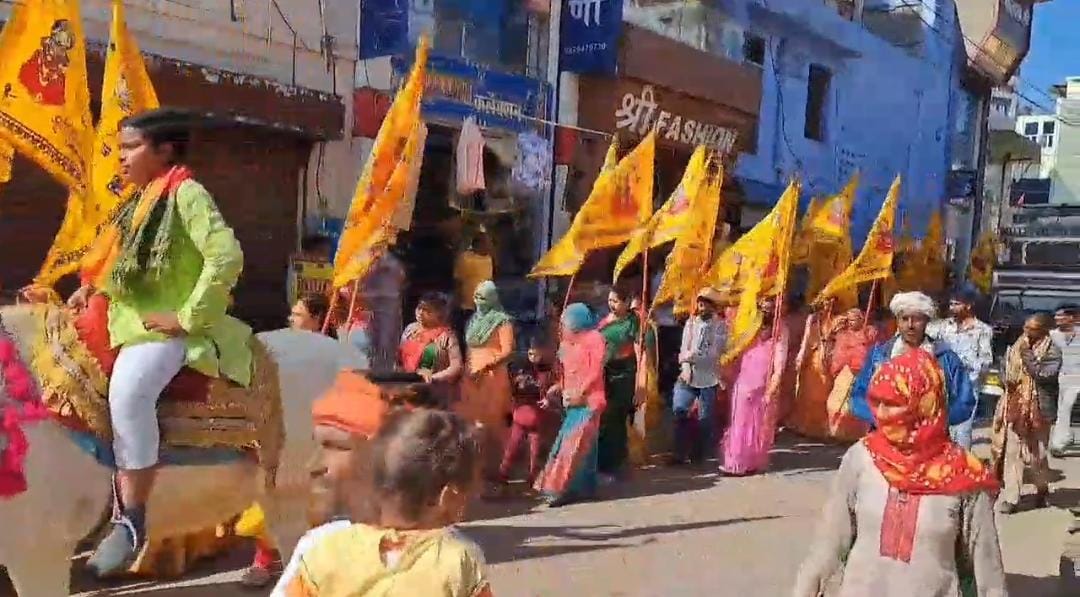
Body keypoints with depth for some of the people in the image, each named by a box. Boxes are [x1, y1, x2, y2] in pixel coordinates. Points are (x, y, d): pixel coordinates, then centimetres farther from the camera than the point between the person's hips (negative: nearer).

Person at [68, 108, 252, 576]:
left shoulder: (186, 193, -8)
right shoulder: (140, 203, 17)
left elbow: (227, 256, -21)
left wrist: (187, 317, -20)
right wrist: (91, 288, 7)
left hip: (166, 329, -10)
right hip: (126, 324, 10)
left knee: (126, 390, -32)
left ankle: (131, 518, -22)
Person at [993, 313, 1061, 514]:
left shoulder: (1052, 352, -8)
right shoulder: (1018, 345, 8)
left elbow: (1044, 375, -20)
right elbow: (1006, 367, 19)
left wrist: (1028, 356, -19)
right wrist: (1007, 381, 1)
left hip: (1038, 410, -4)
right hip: (1014, 407, 4)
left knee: (1037, 453, 8)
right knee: (1011, 452, 1)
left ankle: (1042, 490, 33)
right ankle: (1010, 498, 3)